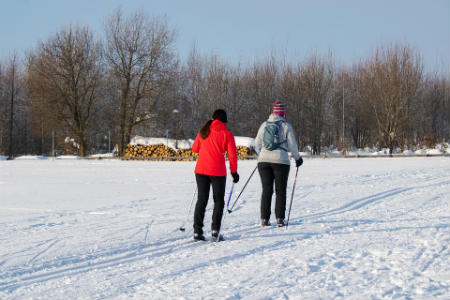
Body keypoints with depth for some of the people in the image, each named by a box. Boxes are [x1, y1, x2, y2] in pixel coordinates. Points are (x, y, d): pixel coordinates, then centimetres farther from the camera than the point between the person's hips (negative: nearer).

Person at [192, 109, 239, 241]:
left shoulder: (203, 131, 7)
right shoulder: (227, 134, -4)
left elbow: (195, 149, 16)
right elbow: (232, 154, -7)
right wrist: (234, 172, 2)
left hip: (201, 170, 3)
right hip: (217, 171, -3)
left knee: (201, 200, 9)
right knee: (218, 200, 8)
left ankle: (197, 230, 3)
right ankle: (215, 229, -6)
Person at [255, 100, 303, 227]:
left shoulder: (264, 125, 6)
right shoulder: (286, 126, -4)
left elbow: (257, 143, 13)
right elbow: (292, 145, -2)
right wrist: (297, 158, 14)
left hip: (264, 160, 3)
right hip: (280, 161, -3)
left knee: (266, 190, 7)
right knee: (280, 191, 5)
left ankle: (264, 219, 3)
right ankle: (280, 219, 0)